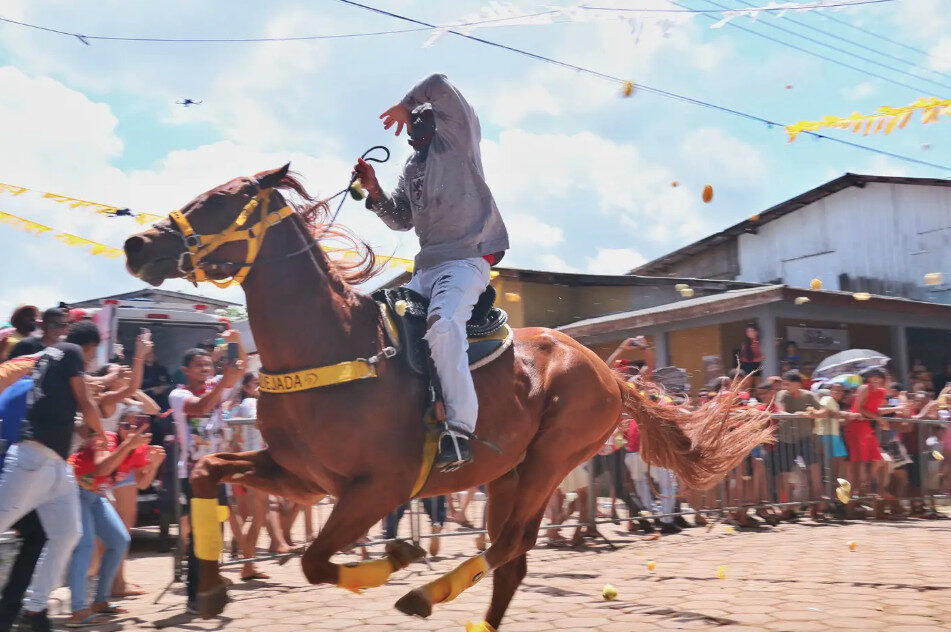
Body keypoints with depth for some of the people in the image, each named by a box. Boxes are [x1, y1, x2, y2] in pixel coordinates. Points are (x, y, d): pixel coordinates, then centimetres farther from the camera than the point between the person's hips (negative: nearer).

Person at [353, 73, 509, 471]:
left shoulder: (458, 140, 2)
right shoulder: (411, 170, 23)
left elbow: (439, 86, -11)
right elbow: (401, 221, 21)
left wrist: (405, 105, 5)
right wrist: (373, 191, 7)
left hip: (467, 258, -9)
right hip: (426, 267, 9)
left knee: (442, 323, -32)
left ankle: (460, 431, -36)